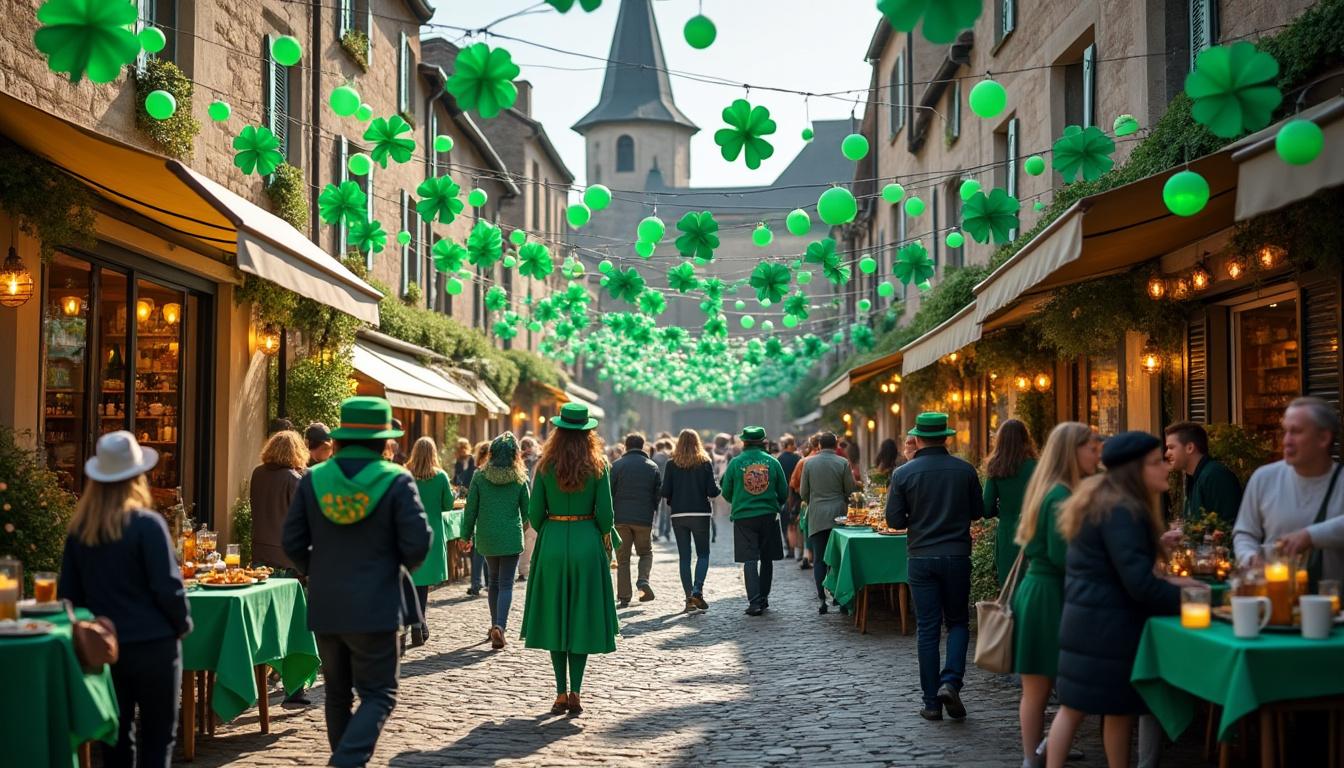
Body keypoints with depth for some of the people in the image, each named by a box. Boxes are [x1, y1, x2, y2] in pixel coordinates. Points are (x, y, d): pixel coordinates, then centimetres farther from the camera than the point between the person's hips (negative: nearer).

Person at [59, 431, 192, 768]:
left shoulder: (79, 529, 1)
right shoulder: (147, 524, -15)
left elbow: (69, 591, 7)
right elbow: (168, 585, -14)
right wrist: (183, 623, 2)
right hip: (152, 642, -5)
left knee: (115, 733, 14)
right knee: (157, 735, 5)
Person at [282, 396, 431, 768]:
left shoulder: (313, 479, 0)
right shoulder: (396, 480, -11)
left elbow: (293, 542, 3)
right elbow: (418, 544, -13)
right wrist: (401, 565, 9)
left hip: (324, 607, 4)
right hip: (375, 607, -4)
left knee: (338, 693, 18)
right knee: (378, 694, 3)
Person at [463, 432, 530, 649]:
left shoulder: (480, 476, -3)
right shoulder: (520, 478, -5)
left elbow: (471, 508, 0)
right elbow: (526, 510, 2)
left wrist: (467, 534, 10)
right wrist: (524, 523, 25)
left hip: (486, 537, 2)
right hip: (511, 537, -2)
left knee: (493, 580, 19)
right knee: (506, 584, 0)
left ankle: (495, 624, 25)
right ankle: (500, 626, -18)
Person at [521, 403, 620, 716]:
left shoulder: (546, 466, -2)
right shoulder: (598, 467, -5)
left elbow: (535, 513, -2)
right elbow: (605, 514, -7)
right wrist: (605, 537, 13)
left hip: (552, 544, 1)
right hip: (587, 543, -1)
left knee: (554, 617, 10)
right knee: (582, 618, 7)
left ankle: (561, 693, 9)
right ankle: (575, 692, 4)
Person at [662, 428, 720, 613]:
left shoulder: (672, 464, -2)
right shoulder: (705, 463, -3)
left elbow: (665, 492, -5)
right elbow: (712, 491, -8)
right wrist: (717, 487, 13)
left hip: (678, 515, 1)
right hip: (700, 514, -1)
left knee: (684, 557, 8)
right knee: (703, 554, 10)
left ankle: (689, 598, 6)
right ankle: (697, 590, -10)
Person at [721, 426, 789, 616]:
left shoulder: (735, 463, -3)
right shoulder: (772, 462, 1)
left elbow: (726, 492, 4)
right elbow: (784, 493, 5)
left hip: (743, 517, -1)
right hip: (768, 516, 2)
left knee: (749, 560, -2)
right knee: (766, 559, 14)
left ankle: (754, 602, -11)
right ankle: (763, 598, 22)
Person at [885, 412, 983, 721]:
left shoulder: (903, 473, -6)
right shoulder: (965, 470, -3)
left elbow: (894, 519, -5)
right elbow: (978, 511, 6)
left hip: (921, 558, 0)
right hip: (957, 556, 0)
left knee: (927, 629, 6)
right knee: (958, 623, 14)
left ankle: (932, 702, 8)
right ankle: (950, 681, -7)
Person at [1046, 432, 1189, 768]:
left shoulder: (1101, 500, 13)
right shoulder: (1121, 511, -19)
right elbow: (1137, 583, -24)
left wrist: (1168, 584, 18)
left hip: (1084, 618, 10)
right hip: (1108, 625, -10)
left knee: (1072, 707, 11)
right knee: (1119, 709, 4)